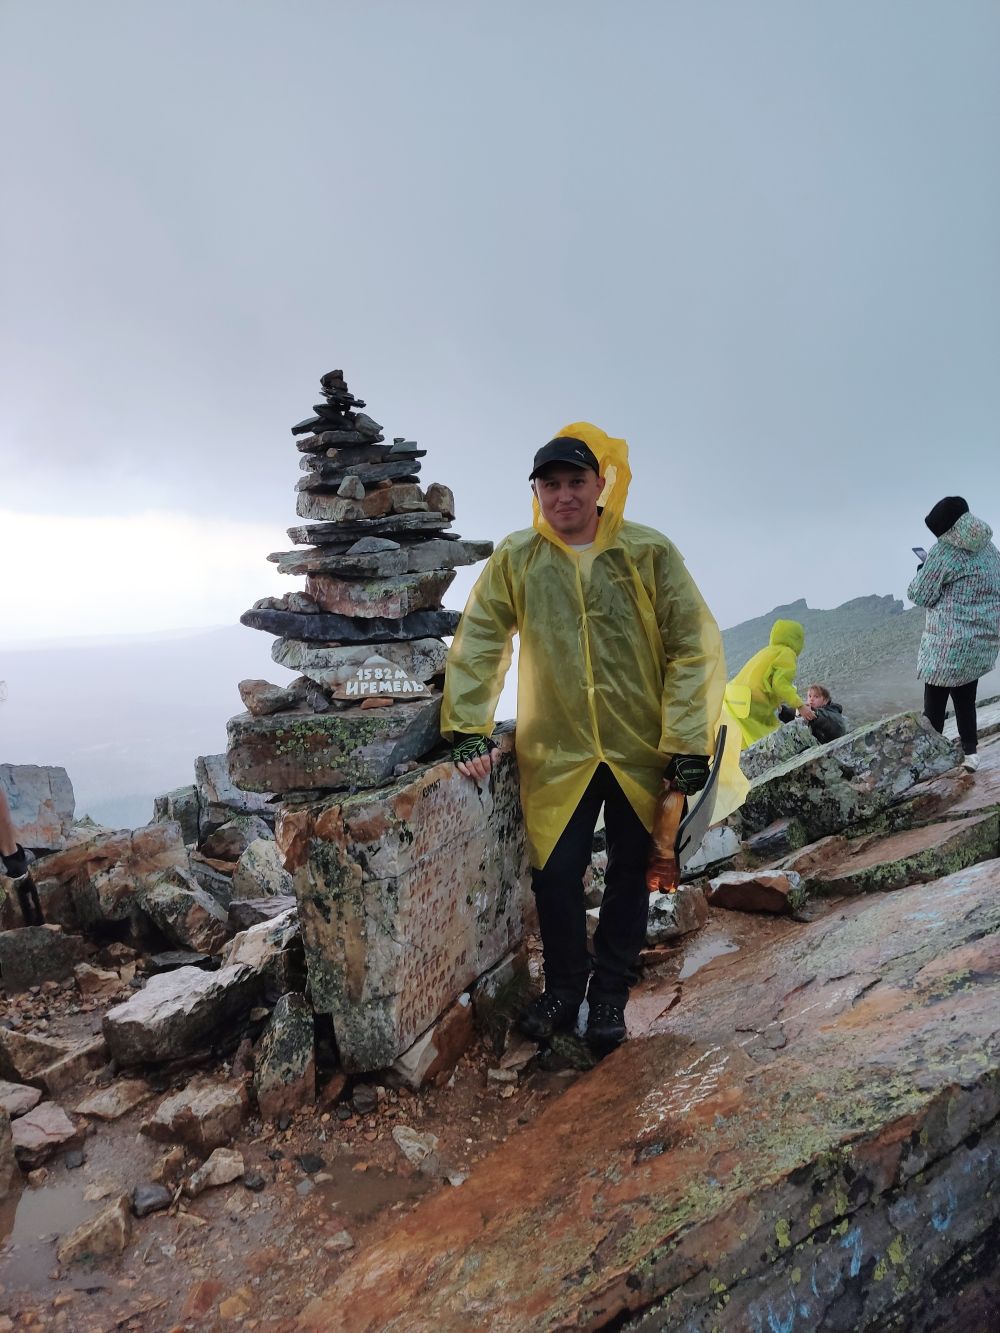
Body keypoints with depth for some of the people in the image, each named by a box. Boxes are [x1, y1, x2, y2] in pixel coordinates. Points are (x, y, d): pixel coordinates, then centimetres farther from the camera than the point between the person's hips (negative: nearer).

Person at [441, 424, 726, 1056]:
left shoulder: (650, 552, -6)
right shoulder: (515, 559, -3)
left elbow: (695, 646, -6)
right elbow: (477, 646, -1)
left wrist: (688, 741, -11)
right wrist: (468, 730, -8)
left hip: (642, 750, 0)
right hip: (557, 752, 0)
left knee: (630, 874, 11)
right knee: (556, 874, 1)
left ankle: (611, 995, 31)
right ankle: (564, 989, 27)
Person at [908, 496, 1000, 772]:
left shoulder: (944, 550, -13)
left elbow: (920, 595, -10)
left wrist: (922, 573, 10)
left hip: (951, 639, -7)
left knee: (935, 702, 4)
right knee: (966, 699, 16)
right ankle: (970, 752, 17)